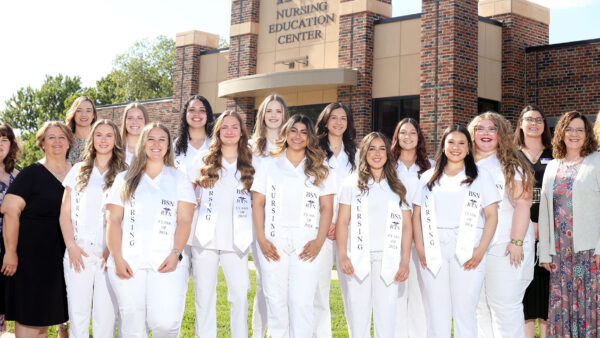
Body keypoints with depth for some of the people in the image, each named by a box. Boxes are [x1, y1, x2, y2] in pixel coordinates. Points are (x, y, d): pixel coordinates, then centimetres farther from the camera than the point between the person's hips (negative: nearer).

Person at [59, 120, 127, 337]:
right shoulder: (79, 171, 13)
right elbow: (65, 211, 11)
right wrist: (71, 246, 0)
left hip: (108, 254, -2)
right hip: (78, 253, 2)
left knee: (106, 315, -3)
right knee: (77, 313, 2)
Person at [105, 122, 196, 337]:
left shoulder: (179, 178, 14)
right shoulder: (125, 180, 16)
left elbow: (185, 220, 6)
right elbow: (113, 220, 8)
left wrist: (175, 253, -9)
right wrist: (117, 258, -4)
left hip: (166, 263, -1)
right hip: (128, 263, 1)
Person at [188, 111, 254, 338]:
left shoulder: (250, 164, 8)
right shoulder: (203, 161, 9)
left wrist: (254, 206, -1)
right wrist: (196, 201, -3)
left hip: (236, 239, 0)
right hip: (205, 238, 0)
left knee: (240, 293, -3)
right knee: (204, 294, 5)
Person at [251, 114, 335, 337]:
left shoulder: (320, 171, 12)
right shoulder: (269, 166, 12)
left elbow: (327, 208, 7)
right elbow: (258, 204, 7)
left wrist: (319, 240, -7)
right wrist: (261, 239, -5)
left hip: (306, 244, 0)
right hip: (274, 242, 1)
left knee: (302, 302, -7)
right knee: (275, 300, 2)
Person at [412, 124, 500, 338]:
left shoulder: (480, 176, 10)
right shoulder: (428, 178, 16)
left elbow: (492, 216, 3)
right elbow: (417, 215, 12)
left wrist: (480, 250, -8)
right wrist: (420, 247, -1)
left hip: (467, 252, -2)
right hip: (434, 251, 2)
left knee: (465, 312, 0)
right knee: (436, 313, 4)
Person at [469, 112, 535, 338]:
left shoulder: (510, 164, -2)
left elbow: (523, 202, -10)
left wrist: (516, 242, -17)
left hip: (505, 246, -5)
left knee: (505, 306, -3)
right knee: (479, 306, 11)